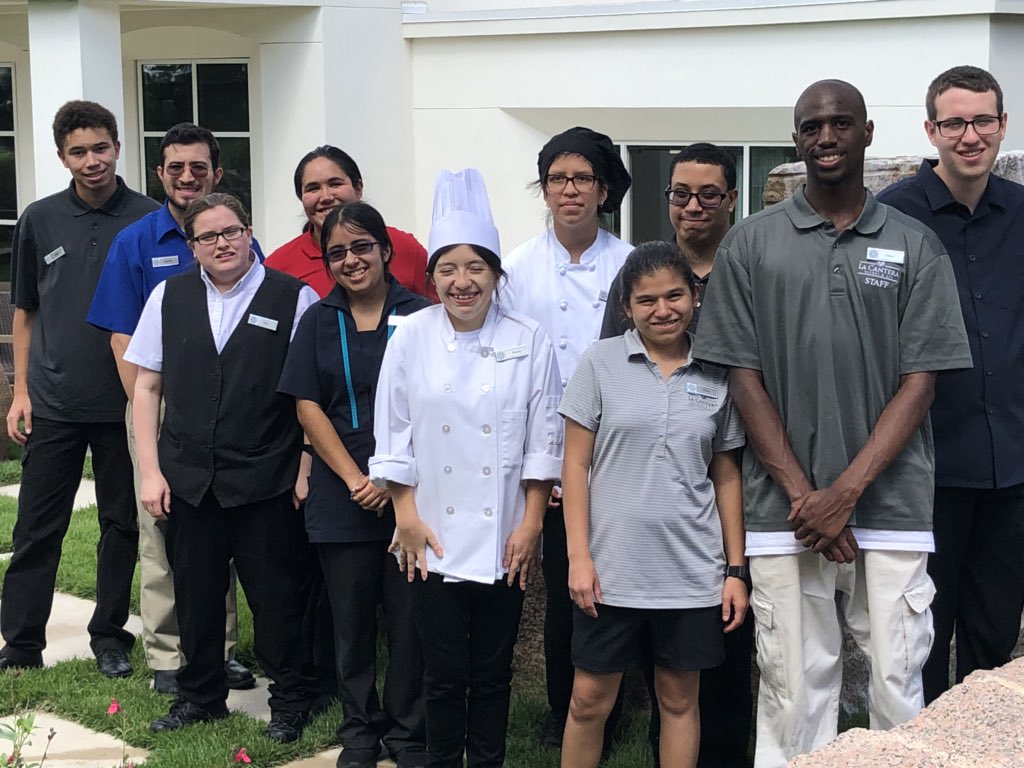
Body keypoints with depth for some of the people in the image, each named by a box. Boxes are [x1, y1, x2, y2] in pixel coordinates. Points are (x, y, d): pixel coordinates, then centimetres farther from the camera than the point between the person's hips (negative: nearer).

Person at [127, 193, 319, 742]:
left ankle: (289, 701, 24)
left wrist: (306, 469, -7)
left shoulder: (294, 299, -3)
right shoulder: (168, 297, 7)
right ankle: (201, 695, 31)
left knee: (274, 595, 6)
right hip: (187, 481, 3)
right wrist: (150, 471, 4)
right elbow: (147, 386, 9)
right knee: (195, 594, 13)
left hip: (264, 484, -3)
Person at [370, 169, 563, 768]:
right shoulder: (411, 338, -1)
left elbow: (544, 441, 0)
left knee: (492, 671, 10)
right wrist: (406, 515, -1)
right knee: (445, 672, 6)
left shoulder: (529, 341, -1)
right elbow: (393, 434, 2)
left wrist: (532, 523, -2)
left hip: (503, 539, 0)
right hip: (434, 538, 0)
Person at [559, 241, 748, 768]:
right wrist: (579, 557, -8)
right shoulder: (600, 363, -1)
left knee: (680, 699, 12)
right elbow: (575, 465, -1)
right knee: (589, 700, 5)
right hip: (612, 570, -1)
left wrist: (736, 570, 5)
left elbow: (726, 478, 9)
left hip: (692, 574, 2)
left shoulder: (715, 377, 4)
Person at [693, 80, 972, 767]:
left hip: (891, 503, 0)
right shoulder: (751, 244, 6)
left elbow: (920, 382, 1)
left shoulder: (915, 246, 6)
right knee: (795, 689, 3)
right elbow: (744, 378, 3)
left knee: (899, 686, 2)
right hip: (786, 507, 0)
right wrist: (804, 496, -6)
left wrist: (846, 491, -9)